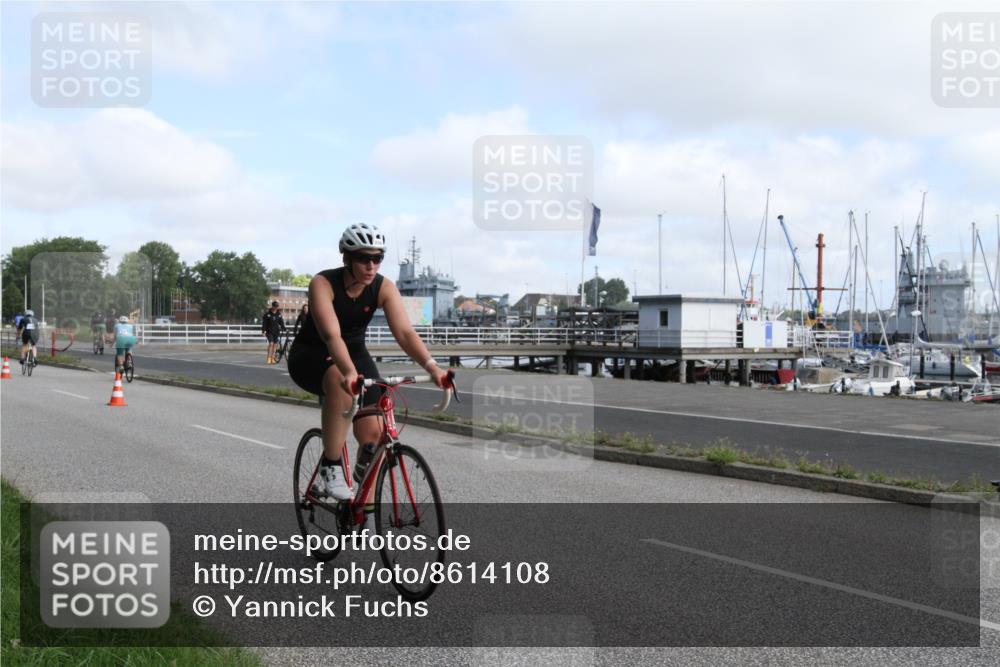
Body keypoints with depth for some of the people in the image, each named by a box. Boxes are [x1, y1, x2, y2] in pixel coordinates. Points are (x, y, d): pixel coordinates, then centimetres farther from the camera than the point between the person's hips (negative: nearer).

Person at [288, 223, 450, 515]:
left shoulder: (384, 287, -16)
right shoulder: (323, 284, -26)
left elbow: (404, 332, -28)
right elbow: (331, 335, -41)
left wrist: (431, 366, -45)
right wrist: (349, 372, -58)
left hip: (354, 353, 4)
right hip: (310, 356, -4)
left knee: (372, 432, -10)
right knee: (340, 381, -39)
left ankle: (366, 513, 6)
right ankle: (331, 468, -25)